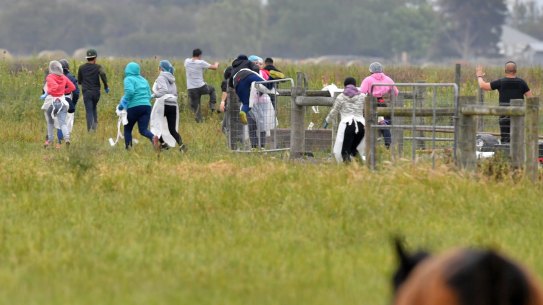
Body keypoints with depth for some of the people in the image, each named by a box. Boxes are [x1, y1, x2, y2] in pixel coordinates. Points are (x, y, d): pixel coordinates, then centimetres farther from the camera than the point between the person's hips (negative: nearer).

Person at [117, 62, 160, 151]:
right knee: (143, 130, -2)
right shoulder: (143, 80, 18)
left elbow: (130, 91, -20)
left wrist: (123, 103, -11)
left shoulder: (128, 79, -3)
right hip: (147, 106, 5)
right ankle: (153, 138, -32)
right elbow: (149, 95, 19)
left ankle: (128, 147, 11)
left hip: (134, 107, -5)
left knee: (127, 129, 14)